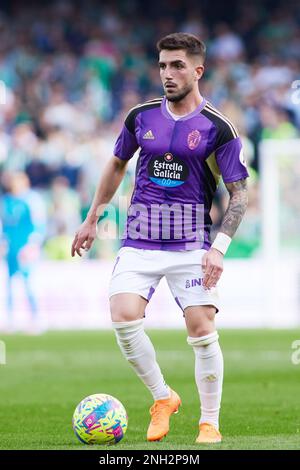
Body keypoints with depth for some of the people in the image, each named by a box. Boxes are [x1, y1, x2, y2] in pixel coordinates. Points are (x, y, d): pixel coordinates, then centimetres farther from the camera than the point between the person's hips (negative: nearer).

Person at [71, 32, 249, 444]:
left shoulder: (218, 128, -5)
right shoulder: (142, 116, 5)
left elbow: (239, 194, -4)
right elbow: (117, 165, 22)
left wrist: (219, 248, -15)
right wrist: (92, 219, 22)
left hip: (192, 244, -2)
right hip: (139, 240, 3)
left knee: (202, 332, -9)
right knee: (124, 319, -16)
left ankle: (210, 423, 7)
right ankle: (162, 398, 5)